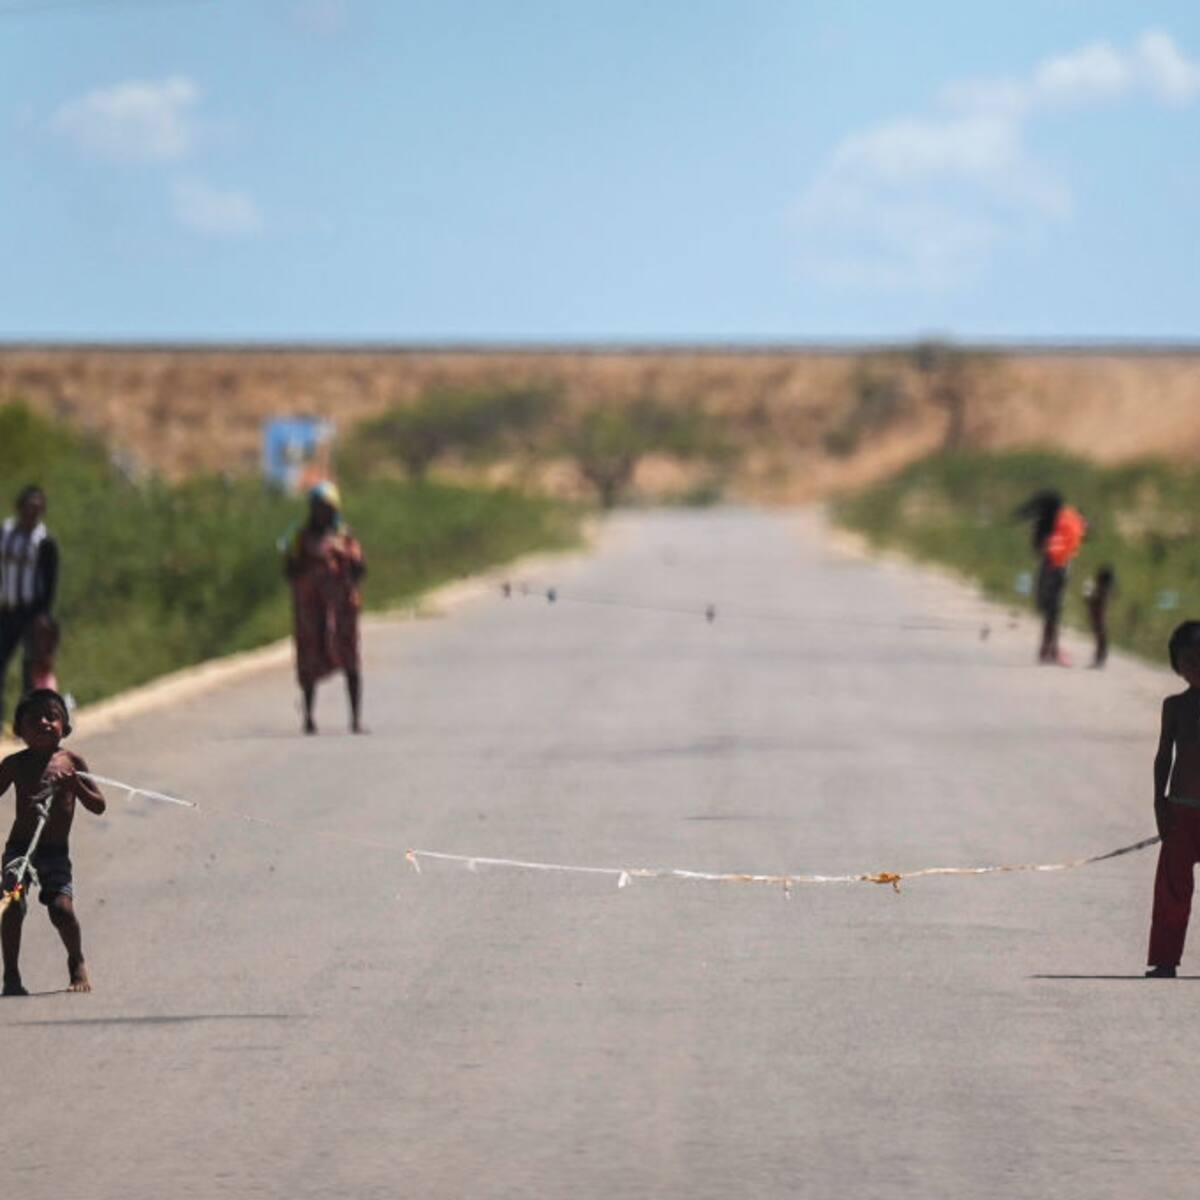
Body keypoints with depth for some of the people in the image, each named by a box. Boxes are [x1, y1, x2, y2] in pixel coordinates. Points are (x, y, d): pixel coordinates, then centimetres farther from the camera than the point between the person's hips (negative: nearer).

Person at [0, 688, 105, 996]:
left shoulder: (71, 762, 0)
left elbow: (98, 806, 1)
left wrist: (75, 785, -16)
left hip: (56, 852, 0)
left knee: (61, 909, -14)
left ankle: (77, 964, 15)